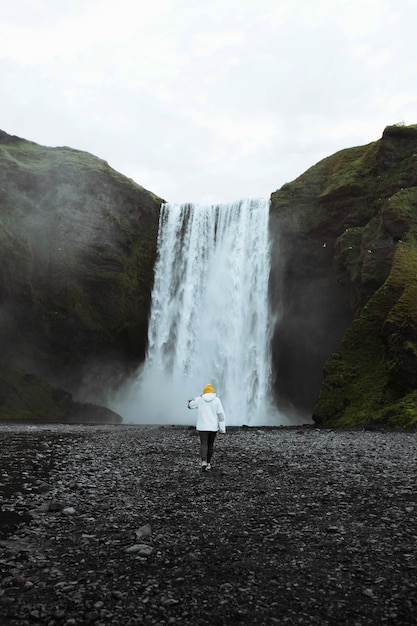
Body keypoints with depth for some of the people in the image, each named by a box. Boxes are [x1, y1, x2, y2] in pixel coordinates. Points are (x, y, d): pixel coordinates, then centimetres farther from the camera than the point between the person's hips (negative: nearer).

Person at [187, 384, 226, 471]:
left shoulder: (200, 399, -2)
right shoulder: (216, 400, -4)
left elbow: (190, 405, 15)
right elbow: (221, 414, -9)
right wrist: (222, 428, -6)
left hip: (203, 426, 0)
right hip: (213, 426, 1)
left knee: (203, 444, -1)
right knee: (210, 444, 16)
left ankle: (204, 461, -24)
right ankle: (208, 463, 22)